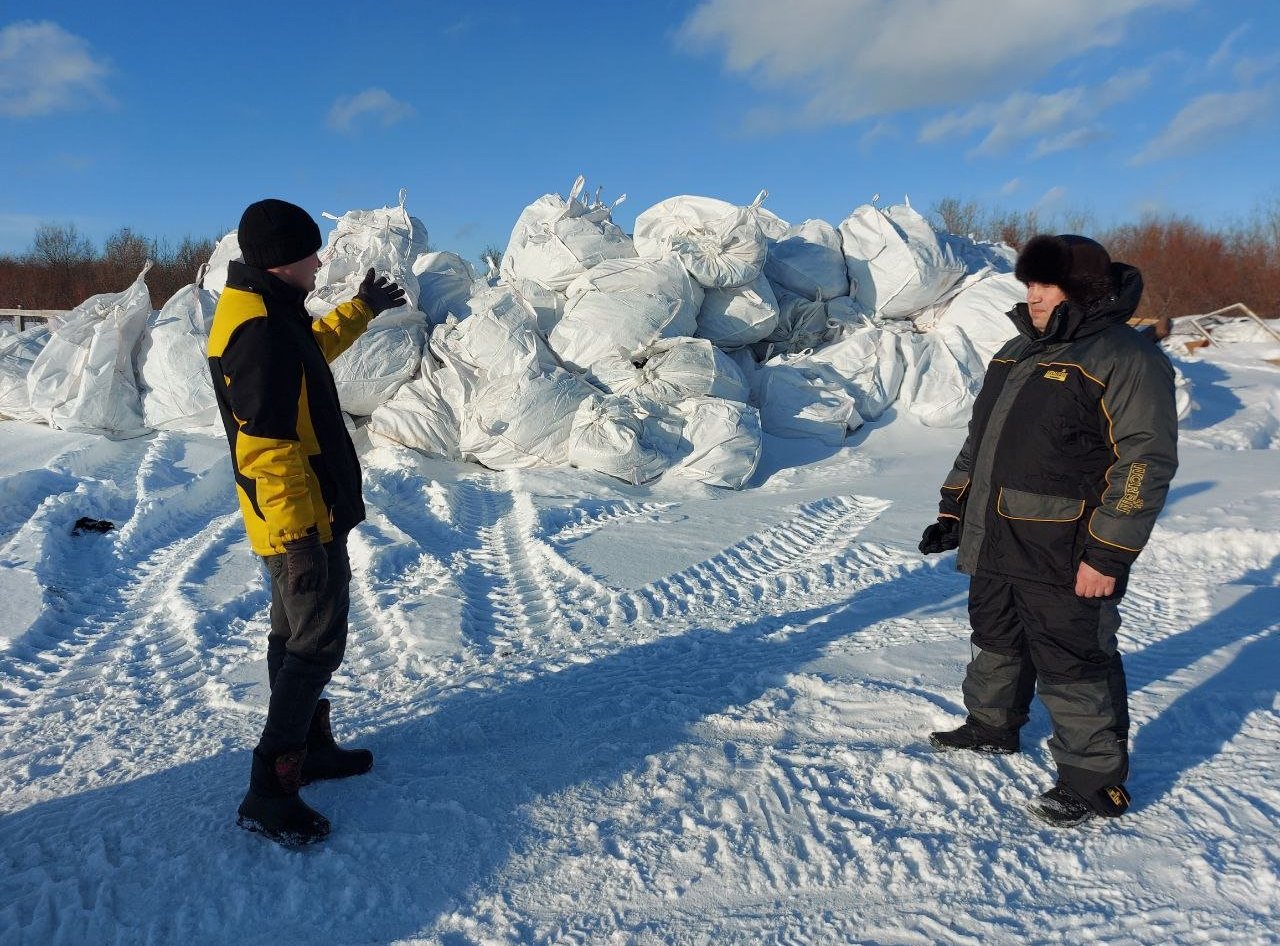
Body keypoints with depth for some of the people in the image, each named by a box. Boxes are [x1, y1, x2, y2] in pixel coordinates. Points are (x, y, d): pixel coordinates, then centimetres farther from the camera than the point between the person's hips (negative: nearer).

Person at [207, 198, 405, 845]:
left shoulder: (265, 313, 8)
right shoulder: (261, 331, -24)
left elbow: (311, 347, 32)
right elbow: (267, 450, -27)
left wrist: (361, 311, 37)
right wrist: (297, 539, -25)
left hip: (299, 522, 11)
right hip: (302, 524, -11)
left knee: (296, 635, 20)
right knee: (317, 647, -2)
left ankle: (309, 745, 36)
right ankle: (268, 792, 6)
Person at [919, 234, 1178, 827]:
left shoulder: (1125, 359, -12)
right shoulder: (1017, 352, 14)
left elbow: (1145, 463, -18)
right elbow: (979, 438, 20)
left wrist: (1108, 554, -21)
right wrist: (954, 507, 16)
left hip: (1064, 557, -8)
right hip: (995, 544, 9)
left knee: (1073, 665, 1)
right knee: (996, 642, 23)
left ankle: (1095, 780, 17)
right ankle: (991, 727, 43)